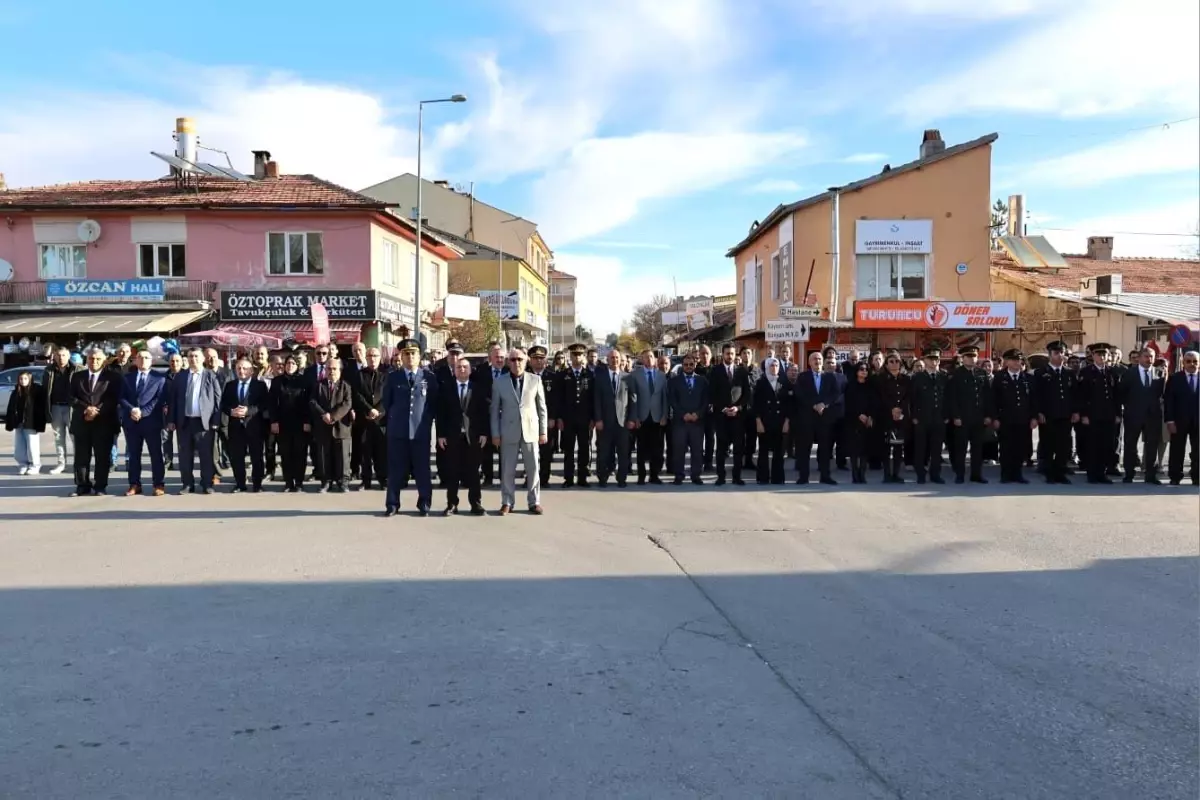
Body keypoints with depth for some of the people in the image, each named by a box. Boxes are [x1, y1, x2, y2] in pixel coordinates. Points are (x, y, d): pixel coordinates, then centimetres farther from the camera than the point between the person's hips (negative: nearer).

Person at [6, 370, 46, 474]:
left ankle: (34, 466, 8)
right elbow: (11, 409, 12)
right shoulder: (15, 393, 12)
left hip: (32, 425, -6)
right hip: (18, 424, 6)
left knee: (32, 446, -2)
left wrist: (39, 424, -13)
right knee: (19, 447, 8)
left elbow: (41, 409, -9)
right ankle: (23, 465, 18)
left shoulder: (38, 391, -6)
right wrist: (9, 423, 6)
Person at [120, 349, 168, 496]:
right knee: (133, 454, 7)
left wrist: (143, 412, -15)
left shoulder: (159, 378, 4)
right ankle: (134, 485, 14)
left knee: (156, 454, 1)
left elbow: (160, 399, -6)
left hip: (151, 421, -3)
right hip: (131, 422, 3)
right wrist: (131, 409, -13)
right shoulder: (127, 378, 14)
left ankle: (159, 485, 7)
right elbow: (122, 397, 6)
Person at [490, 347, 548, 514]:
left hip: (530, 430, 0)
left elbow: (542, 408, 5)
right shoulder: (499, 383, 2)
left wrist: (543, 431, 1)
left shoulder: (535, 380, 3)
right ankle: (507, 502, 14)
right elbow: (494, 410, 4)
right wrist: (495, 434, -1)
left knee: (533, 468, 4)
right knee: (507, 469, 3)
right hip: (509, 432, 0)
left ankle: (534, 502, 14)